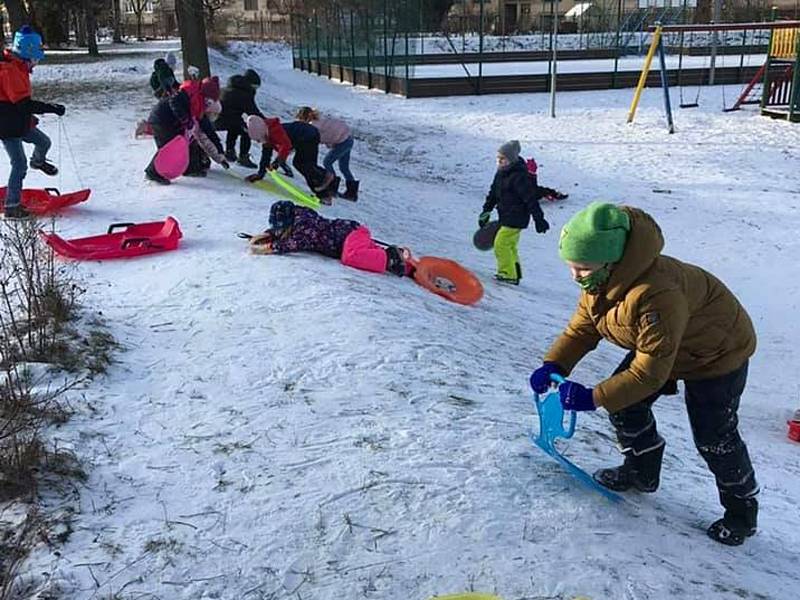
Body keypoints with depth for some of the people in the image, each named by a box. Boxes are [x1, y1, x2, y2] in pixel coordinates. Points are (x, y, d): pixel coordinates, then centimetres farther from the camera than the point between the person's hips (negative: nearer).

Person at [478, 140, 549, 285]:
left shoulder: (519, 176, -21)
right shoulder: (501, 174, 7)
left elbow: (530, 198, -20)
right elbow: (493, 193, 18)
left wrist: (539, 219, -19)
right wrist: (486, 211, 15)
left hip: (516, 218, -9)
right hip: (507, 217, 9)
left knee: (501, 244, -10)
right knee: (510, 246, 17)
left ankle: (508, 274, -1)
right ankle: (515, 274, 28)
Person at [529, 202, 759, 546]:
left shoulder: (656, 296, -44)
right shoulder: (600, 279, -17)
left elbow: (651, 371, -36)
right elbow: (583, 327, -5)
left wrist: (593, 398, -36)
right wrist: (554, 365, -21)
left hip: (719, 350, -8)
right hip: (659, 344, 8)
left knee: (713, 438, -1)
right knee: (624, 403, 2)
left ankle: (742, 509, 24)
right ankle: (642, 472, 25)